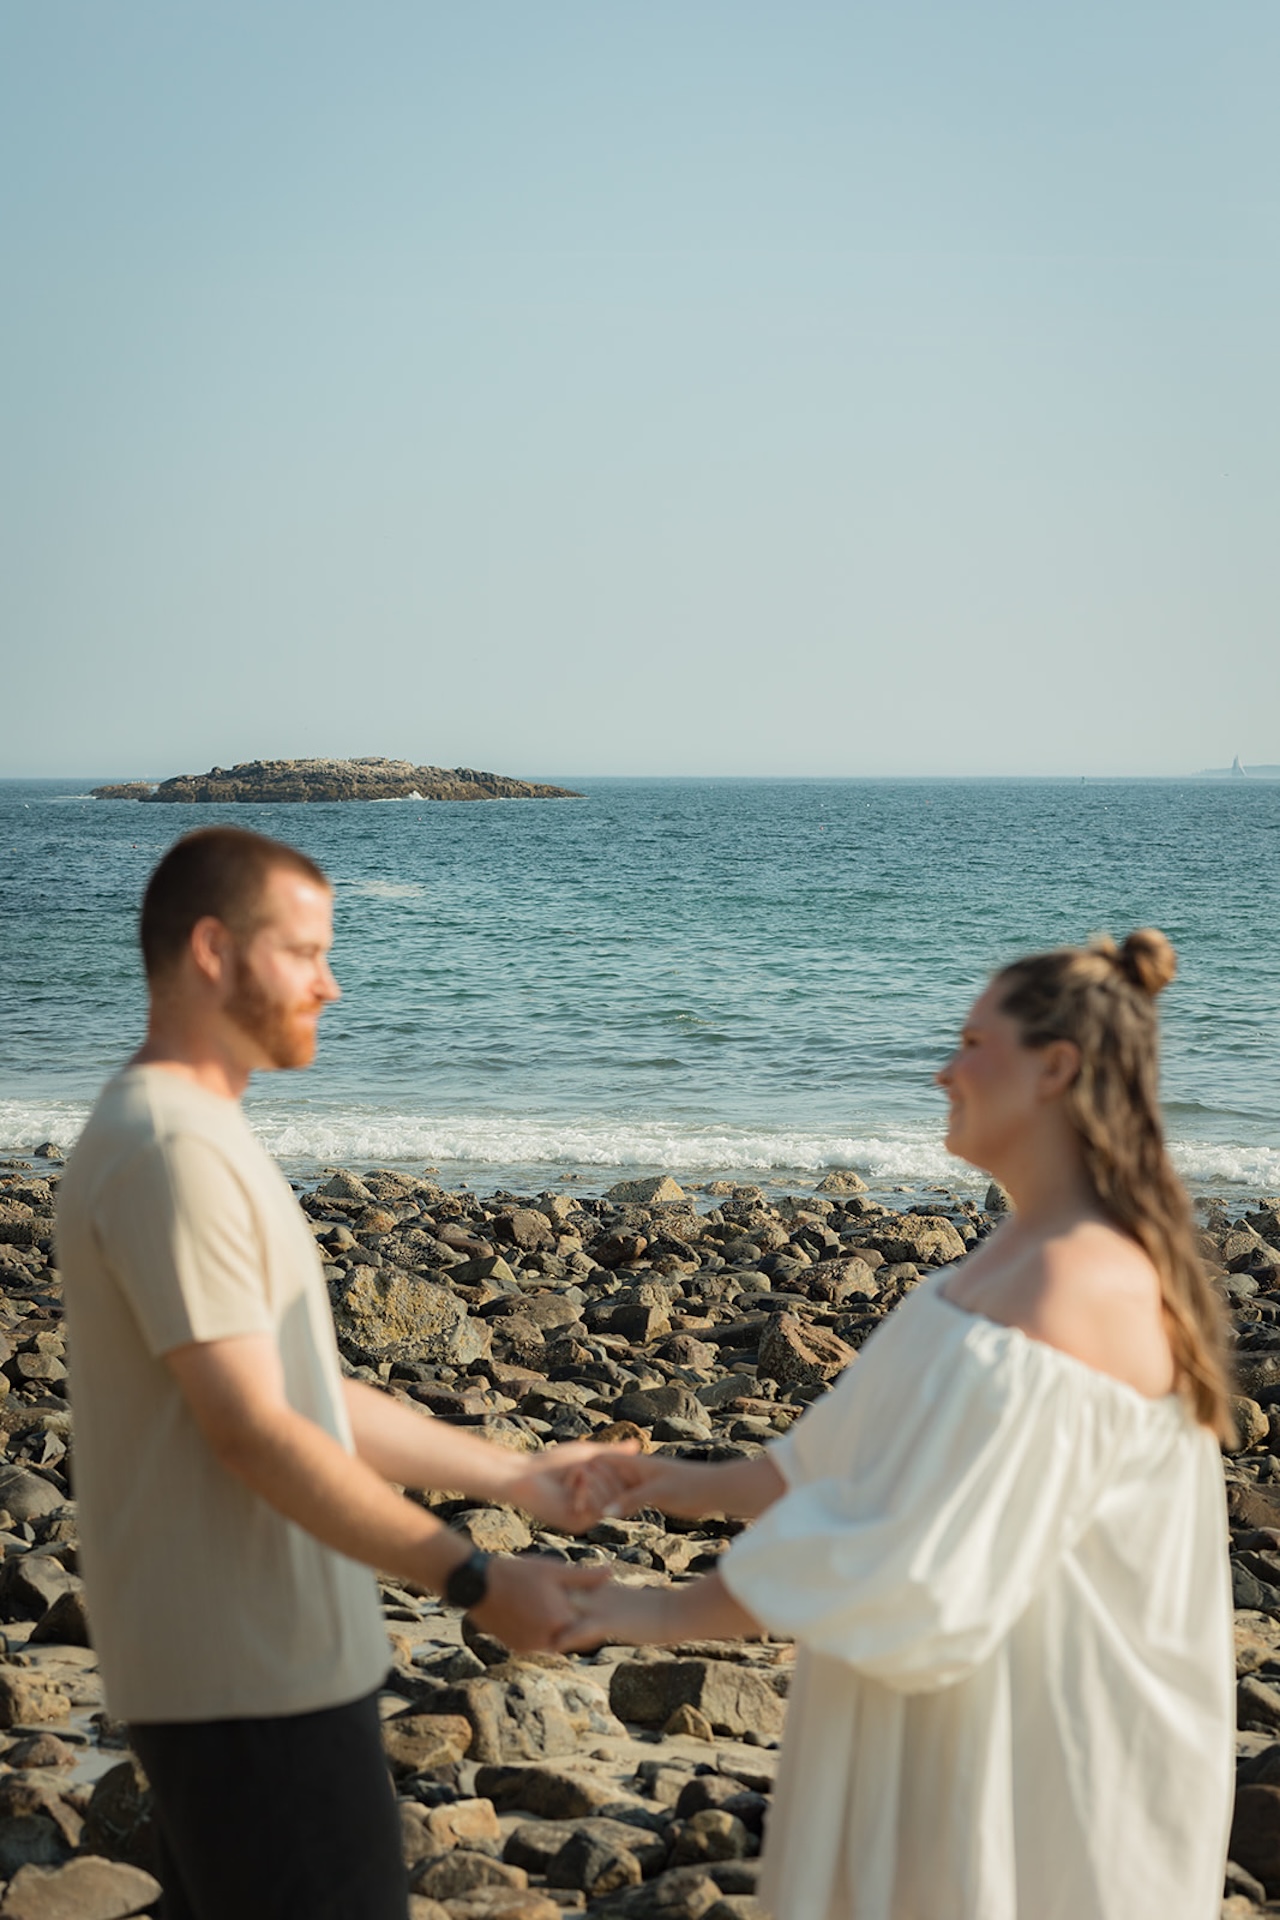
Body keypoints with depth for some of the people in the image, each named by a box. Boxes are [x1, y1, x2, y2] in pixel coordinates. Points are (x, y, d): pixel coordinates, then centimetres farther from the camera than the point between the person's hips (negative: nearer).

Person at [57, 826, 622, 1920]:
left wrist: (515, 1476, 15)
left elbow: (306, 1396, 16)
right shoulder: (171, 1152, -19)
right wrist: (475, 1582, -21)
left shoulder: (199, 1136, 14)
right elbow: (252, 1433, -23)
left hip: (247, 1658, 10)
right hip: (252, 1677, -10)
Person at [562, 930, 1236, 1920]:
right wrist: (712, 1486, 16)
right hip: (988, 1718, 9)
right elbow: (884, 1442, 17)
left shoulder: (1068, 1292, -27)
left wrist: (671, 1610, -20)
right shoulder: (1028, 1253, 7)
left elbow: (923, 1567, -27)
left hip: (1041, 1757, -9)